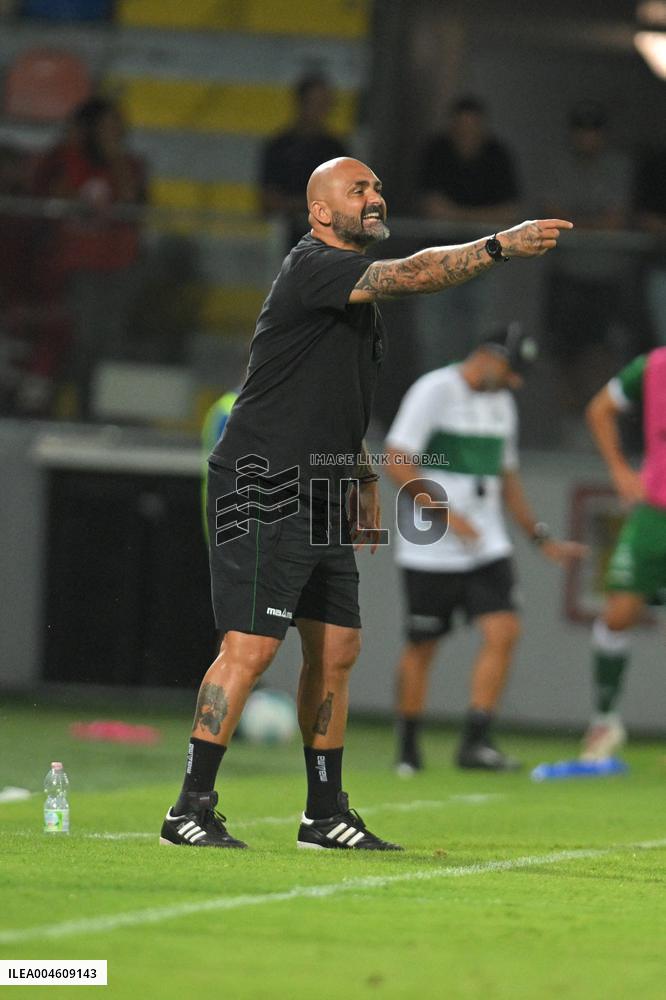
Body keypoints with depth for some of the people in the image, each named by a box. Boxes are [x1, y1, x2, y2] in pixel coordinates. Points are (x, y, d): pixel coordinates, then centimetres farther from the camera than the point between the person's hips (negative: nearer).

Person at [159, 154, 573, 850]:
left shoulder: (354, 286, 18)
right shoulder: (312, 266, -13)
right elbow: (411, 275, -29)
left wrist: (364, 479, 23)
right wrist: (501, 245, -34)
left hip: (321, 498, 10)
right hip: (263, 490, -10)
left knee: (336, 650, 9)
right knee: (251, 648, -13)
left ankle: (325, 815, 16)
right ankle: (189, 810, -10)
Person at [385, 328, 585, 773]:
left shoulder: (502, 404, 14)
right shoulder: (434, 391, -9)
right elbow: (397, 462, -15)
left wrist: (542, 538, 21)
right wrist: (447, 514, -21)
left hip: (487, 546, 6)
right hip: (431, 551, -6)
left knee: (504, 631, -9)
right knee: (422, 646, 2)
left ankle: (476, 743, -7)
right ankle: (408, 750, 15)